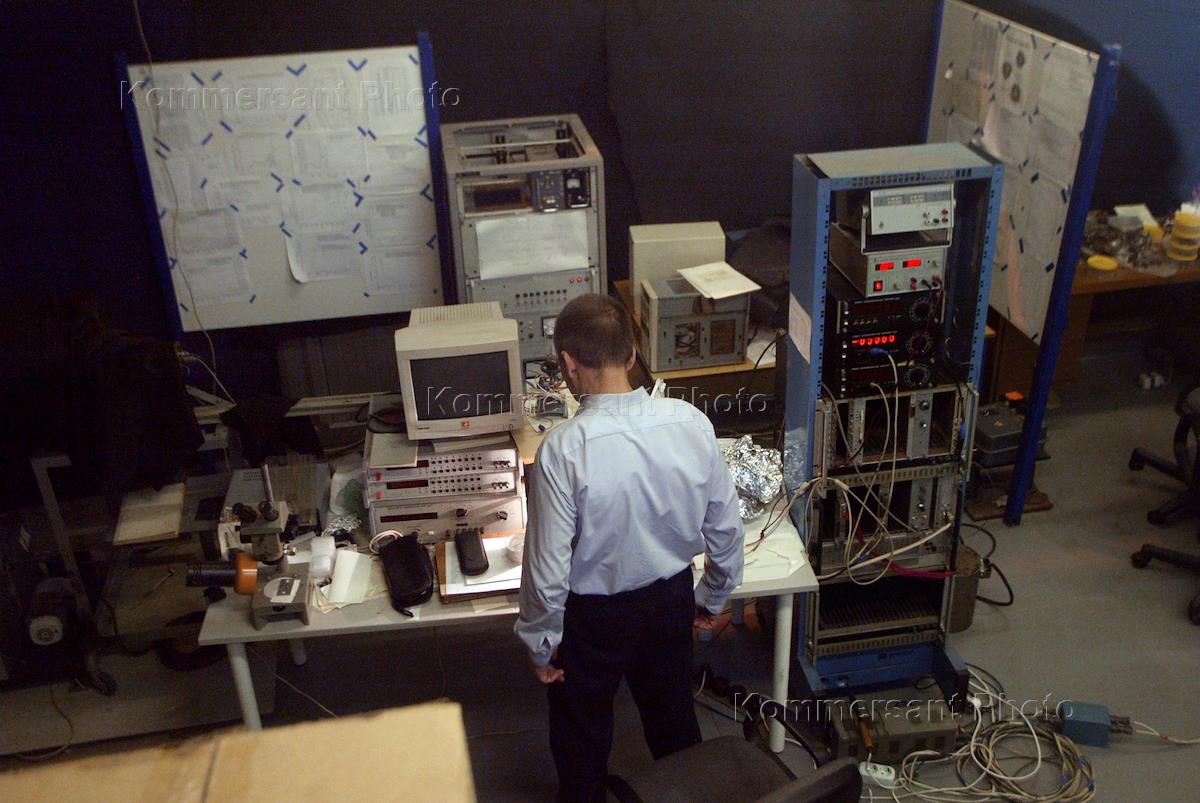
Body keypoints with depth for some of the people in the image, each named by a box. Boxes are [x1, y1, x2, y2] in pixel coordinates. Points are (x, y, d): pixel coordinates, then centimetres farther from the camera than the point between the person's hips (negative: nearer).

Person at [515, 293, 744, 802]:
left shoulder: (564, 449, -29)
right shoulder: (692, 422, -16)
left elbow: (549, 567, -22)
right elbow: (726, 529, -5)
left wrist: (540, 642, -5)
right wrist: (712, 599, 12)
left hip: (593, 616, -4)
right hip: (672, 599, 4)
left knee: (582, 735, 23)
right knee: (674, 720, 28)